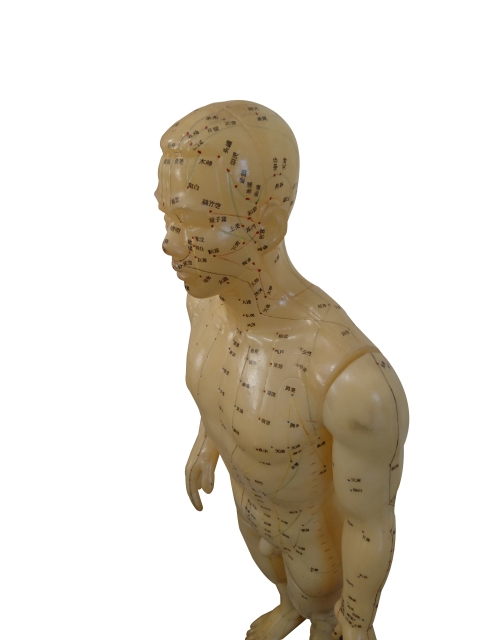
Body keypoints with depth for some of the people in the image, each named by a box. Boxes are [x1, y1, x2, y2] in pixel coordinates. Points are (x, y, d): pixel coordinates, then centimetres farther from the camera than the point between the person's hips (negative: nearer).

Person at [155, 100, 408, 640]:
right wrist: (207, 441, 18)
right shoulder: (210, 296, -27)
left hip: (323, 527, -5)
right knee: (272, 569, 40)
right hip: (255, 491, 6)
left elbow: (373, 523, -31)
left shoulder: (357, 379, -50)